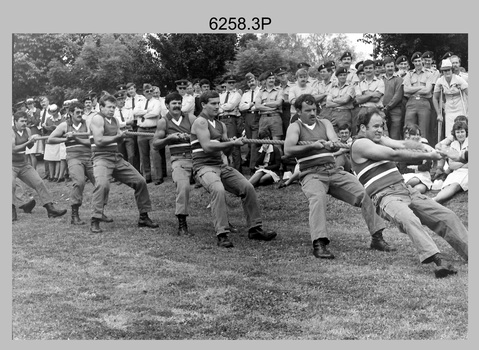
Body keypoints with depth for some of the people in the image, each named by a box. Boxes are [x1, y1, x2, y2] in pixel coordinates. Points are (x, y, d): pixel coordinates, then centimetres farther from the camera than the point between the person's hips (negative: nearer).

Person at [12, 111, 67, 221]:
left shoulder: (27, 130, 5)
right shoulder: (11, 131, -12)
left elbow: (30, 146, 6)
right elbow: (13, 149, -19)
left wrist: (32, 141, -16)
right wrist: (28, 142, -22)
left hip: (23, 164, 6)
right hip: (12, 164, -6)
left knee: (39, 183, -2)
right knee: (11, 184, -28)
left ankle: (50, 208, 1)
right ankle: (12, 211, -20)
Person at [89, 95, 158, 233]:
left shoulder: (114, 120, 18)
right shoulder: (97, 118, -6)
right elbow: (98, 141, -17)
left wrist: (122, 135, -3)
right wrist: (117, 137, -12)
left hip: (117, 158, 8)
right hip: (102, 158, -8)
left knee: (140, 181, 4)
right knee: (102, 184, -33)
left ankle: (143, 218, 15)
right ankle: (95, 221, -23)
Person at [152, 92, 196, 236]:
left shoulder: (191, 119, 12)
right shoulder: (163, 122, 10)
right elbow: (155, 144, 8)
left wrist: (189, 136, -13)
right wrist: (170, 138, -6)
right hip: (179, 159, -3)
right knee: (183, 186, -28)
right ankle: (182, 225, -18)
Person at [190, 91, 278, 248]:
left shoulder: (221, 125, 19)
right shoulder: (200, 122, -6)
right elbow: (207, 147, -17)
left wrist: (234, 143, -4)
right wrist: (232, 143, -15)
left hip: (221, 166, 7)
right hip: (204, 166, -7)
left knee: (247, 187, -9)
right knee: (218, 190, -35)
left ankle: (255, 229, 0)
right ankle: (222, 235, -32)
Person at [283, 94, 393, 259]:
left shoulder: (324, 123, 20)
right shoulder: (295, 127, 7)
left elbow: (337, 145, 2)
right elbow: (288, 150, -11)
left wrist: (331, 144, -23)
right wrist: (312, 146, -23)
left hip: (334, 171, 5)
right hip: (311, 174, -4)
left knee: (365, 193, -11)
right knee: (318, 197, -36)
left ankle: (377, 238, -4)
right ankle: (319, 244, -41)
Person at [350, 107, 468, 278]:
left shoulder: (380, 140, 23)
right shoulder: (360, 144, -4)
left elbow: (402, 144, 7)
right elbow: (394, 155, -12)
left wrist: (423, 146, -13)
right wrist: (426, 156, -8)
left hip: (406, 190, 8)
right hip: (385, 197, -8)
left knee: (447, 216, -4)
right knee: (409, 220, -37)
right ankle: (437, 260, -51)